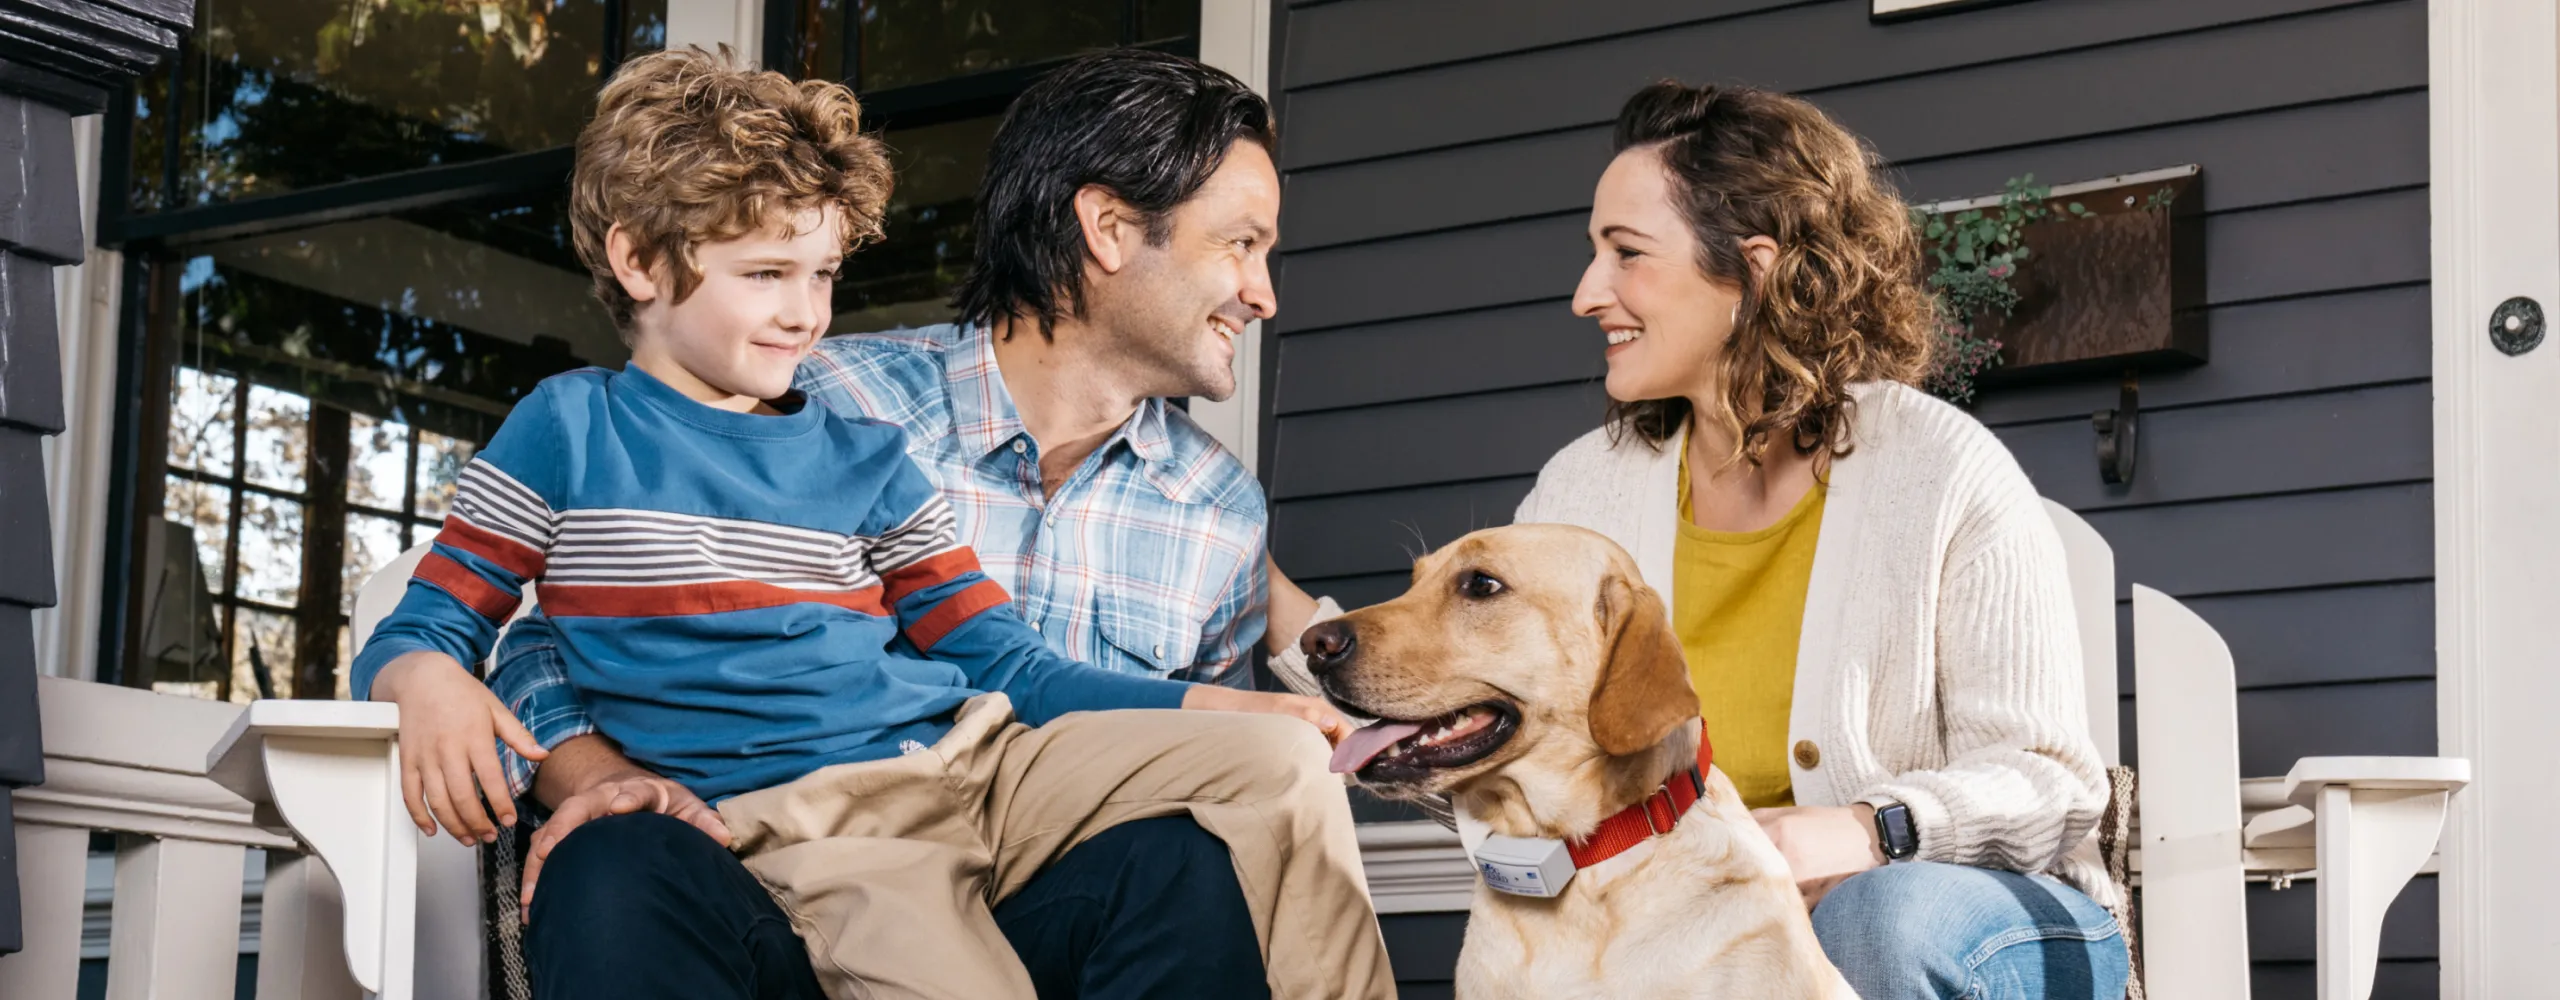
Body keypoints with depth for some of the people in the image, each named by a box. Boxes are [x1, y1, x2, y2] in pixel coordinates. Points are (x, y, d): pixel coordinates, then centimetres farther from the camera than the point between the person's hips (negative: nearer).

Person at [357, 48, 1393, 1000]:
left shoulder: (864, 454, 20)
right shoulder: (570, 430, 10)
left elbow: (1011, 670, 18)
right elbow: (419, 633, 10)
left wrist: (1229, 709, 5)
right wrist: (434, 684, -18)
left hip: (975, 762, 5)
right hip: (798, 823, -5)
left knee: (1278, 758, -14)